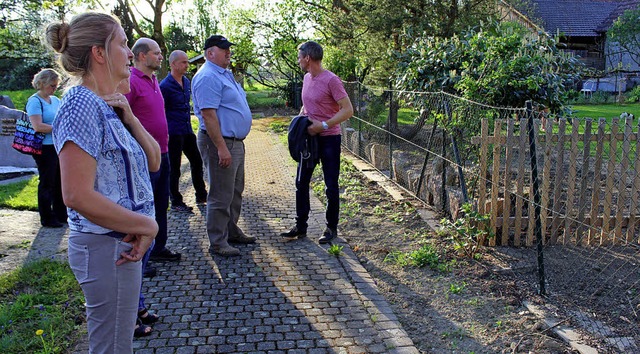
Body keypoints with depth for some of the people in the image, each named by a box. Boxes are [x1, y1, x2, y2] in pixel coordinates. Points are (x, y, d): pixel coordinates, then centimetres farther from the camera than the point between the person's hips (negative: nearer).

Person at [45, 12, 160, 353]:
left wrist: (128, 118, -7)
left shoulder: (105, 105, 9)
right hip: (106, 246, -9)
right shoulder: (81, 104, -18)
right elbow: (78, 196, -25)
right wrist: (147, 226, -17)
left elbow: (153, 161, 8)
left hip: (124, 241, 9)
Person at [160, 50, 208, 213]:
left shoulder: (186, 82, 11)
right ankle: (176, 202, 14)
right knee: (174, 168, 3)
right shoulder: (165, 86, -13)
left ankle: (201, 196, 27)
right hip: (174, 133, -8)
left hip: (187, 131, 8)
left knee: (196, 162, 14)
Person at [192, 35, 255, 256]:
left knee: (235, 192, 19)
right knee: (221, 196, -4)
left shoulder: (225, 74, 17)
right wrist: (221, 148, -26)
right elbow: (208, 115, -23)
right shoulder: (208, 77, -16)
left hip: (235, 142, 11)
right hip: (220, 142, -11)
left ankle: (232, 232, 32)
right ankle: (218, 243, 6)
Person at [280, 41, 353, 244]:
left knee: (331, 186, 3)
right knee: (301, 183, 10)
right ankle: (300, 227, 20)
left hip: (329, 139, -8)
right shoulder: (306, 78, 9)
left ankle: (331, 229, 16)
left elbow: (348, 110, -19)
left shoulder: (331, 80, -16)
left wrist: (323, 125, -23)